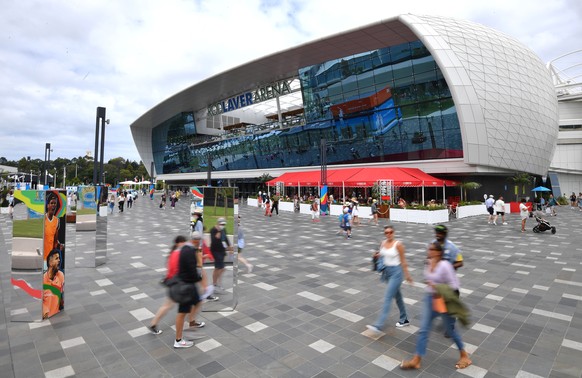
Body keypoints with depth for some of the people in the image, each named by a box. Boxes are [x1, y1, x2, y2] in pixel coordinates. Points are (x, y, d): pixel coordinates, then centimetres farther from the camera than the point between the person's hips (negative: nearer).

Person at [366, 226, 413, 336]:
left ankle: (378, 326, -13)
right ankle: (404, 320, 38)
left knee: (387, 298, -11)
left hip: (396, 272, -7)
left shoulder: (398, 244, -14)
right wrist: (376, 255, -6)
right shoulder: (383, 243, 3)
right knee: (397, 296, 20)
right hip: (386, 271, 7)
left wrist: (407, 275, -4)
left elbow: (403, 261, -8)